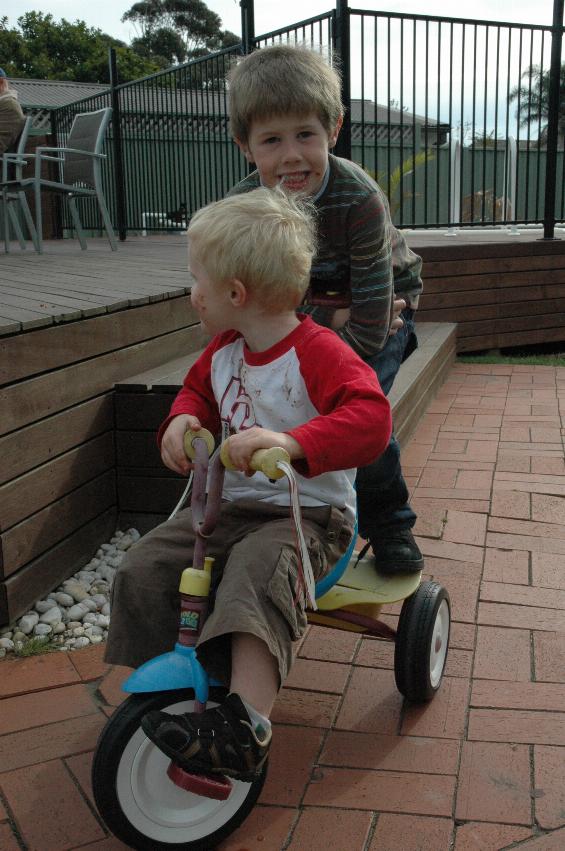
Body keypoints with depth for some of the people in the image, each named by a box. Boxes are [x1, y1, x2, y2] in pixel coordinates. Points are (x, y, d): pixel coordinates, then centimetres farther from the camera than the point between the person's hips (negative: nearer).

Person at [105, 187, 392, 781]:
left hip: (308, 513, -7)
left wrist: (291, 442, -45)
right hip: (230, 505, 7)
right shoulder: (222, 351, 7)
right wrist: (181, 420, 0)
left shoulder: (318, 352, -17)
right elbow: (197, 390, 26)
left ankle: (246, 726, -41)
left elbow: (370, 416, -30)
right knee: (141, 570, -8)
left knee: (256, 575, -37)